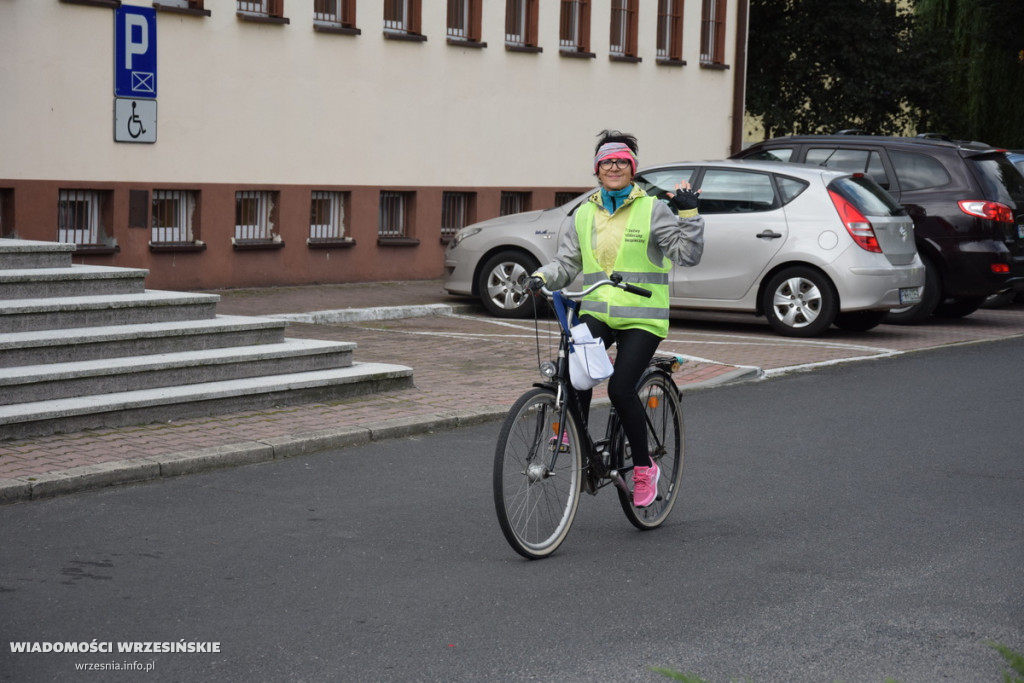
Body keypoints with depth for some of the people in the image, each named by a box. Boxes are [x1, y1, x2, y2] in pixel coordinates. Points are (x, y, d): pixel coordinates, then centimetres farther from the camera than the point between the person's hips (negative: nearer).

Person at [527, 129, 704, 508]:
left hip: (642, 318, -3)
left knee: (621, 387, -17)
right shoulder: (585, 214, 14)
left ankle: (644, 467, 2)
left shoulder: (652, 209, 1)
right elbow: (567, 262, 10)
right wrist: (543, 276, -9)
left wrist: (689, 214, -17)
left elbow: (688, 254, -5)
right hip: (596, 312, 3)